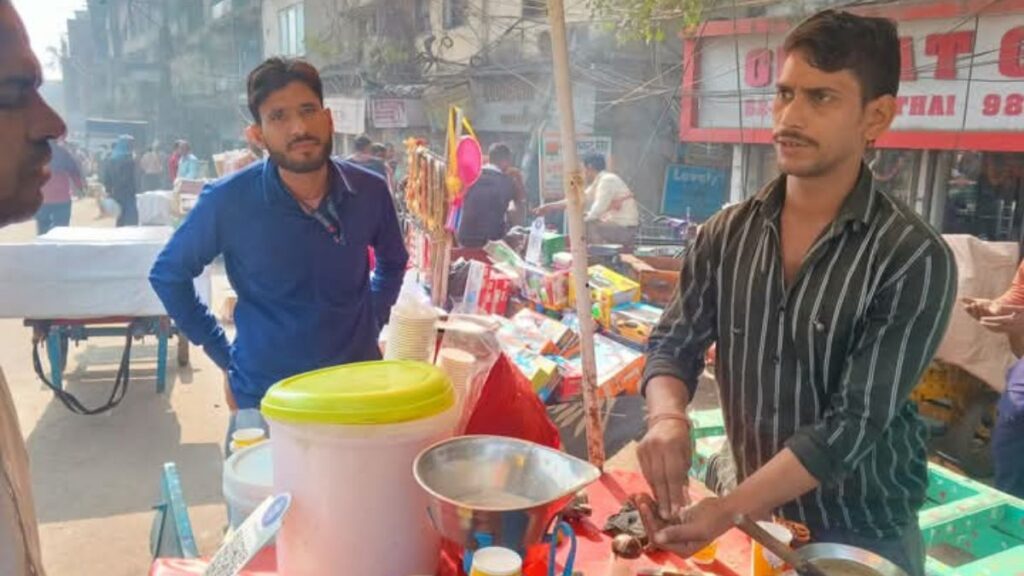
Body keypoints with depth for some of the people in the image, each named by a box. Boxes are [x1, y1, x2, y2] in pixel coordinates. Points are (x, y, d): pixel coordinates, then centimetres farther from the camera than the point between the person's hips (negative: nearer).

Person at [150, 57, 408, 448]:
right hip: (263, 401, -2)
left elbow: (392, 262, 13)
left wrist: (373, 322, 4)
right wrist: (224, 355, -1)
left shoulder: (369, 192, -8)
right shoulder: (228, 201, -15)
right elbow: (168, 275, 1)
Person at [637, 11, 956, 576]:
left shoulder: (913, 259, -19)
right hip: (756, 512, 4)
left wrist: (729, 509, -27)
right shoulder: (725, 234, -6)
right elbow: (673, 343, -3)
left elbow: (854, 422, -22)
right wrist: (667, 415, -24)